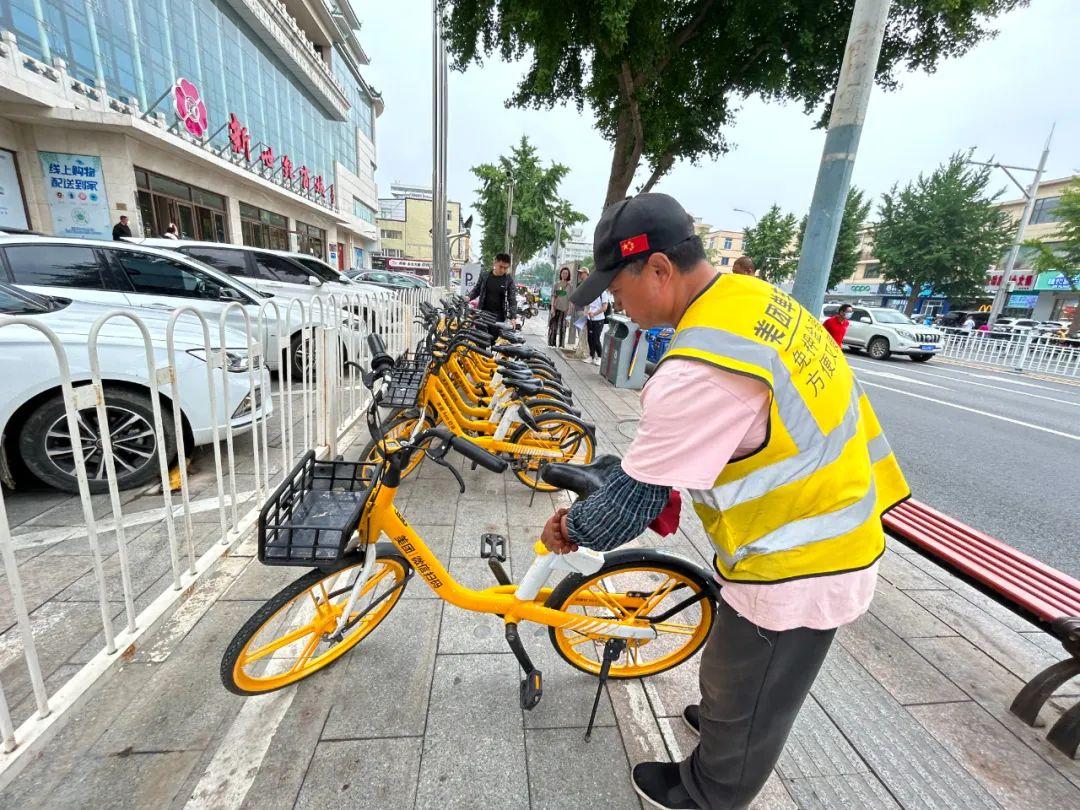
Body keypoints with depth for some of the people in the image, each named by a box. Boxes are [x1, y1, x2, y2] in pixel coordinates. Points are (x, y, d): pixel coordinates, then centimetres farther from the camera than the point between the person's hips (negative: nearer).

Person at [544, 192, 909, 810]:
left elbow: (630, 502, -25)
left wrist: (573, 529, -6)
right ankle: (720, 716, 59)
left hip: (797, 571, -8)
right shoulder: (757, 296, -2)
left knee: (746, 708, 19)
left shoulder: (701, 367, -33)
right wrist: (675, 485, 9)